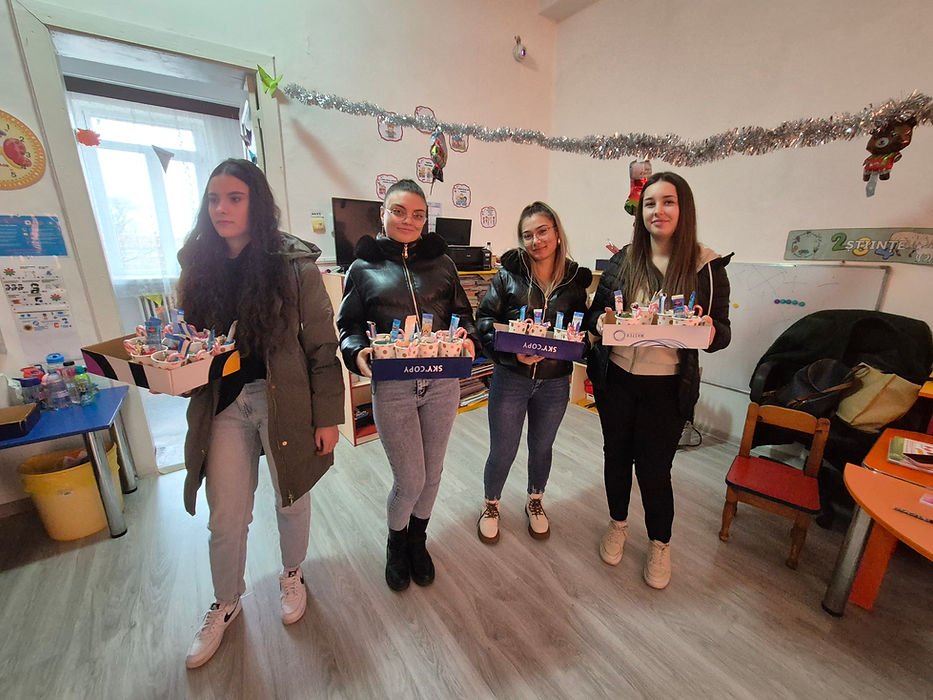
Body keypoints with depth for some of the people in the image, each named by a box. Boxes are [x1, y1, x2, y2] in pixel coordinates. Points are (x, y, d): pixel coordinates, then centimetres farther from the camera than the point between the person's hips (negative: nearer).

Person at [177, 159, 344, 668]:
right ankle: (225, 605, 44)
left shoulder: (294, 265, -9)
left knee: (291, 499, 17)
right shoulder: (199, 266, 4)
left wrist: (327, 417, -10)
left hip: (286, 402, -3)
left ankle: (292, 575, 47)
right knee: (226, 519, 14)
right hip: (223, 405, 4)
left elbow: (323, 348, -10)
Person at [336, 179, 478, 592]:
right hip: (392, 386, -2)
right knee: (409, 480, 4)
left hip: (442, 383, 3)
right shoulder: (363, 267, 4)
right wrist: (357, 353, -16)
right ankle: (396, 544, 39)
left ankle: (417, 540, 45)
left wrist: (467, 337, -12)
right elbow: (349, 325, 5)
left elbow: (463, 313, 9)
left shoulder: (440, 261, 8)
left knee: (432, 473, 15)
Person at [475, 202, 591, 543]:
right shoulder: (508, 275, -7)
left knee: (541, 447, 22)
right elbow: (485, 320, -9)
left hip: (555, 382, 3)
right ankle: (491, 506, 41)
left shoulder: (575, 279, -1)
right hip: (510, 378, -2)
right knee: (502, 451, 10)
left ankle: (535, 502, 50)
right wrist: (512, 353, -23)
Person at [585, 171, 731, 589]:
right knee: (617, 454, 16)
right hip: (615, 379, 2)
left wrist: (710, 332, -23)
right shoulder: (622, 260, 0)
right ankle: (618, 524, 43)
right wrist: (598, 322, -17)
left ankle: (660, 544, 38)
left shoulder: (706, 266, -4)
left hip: (667, 387, -2)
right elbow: (595, 311, 6)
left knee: (654, 468, 8)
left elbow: (722, 333, 0)